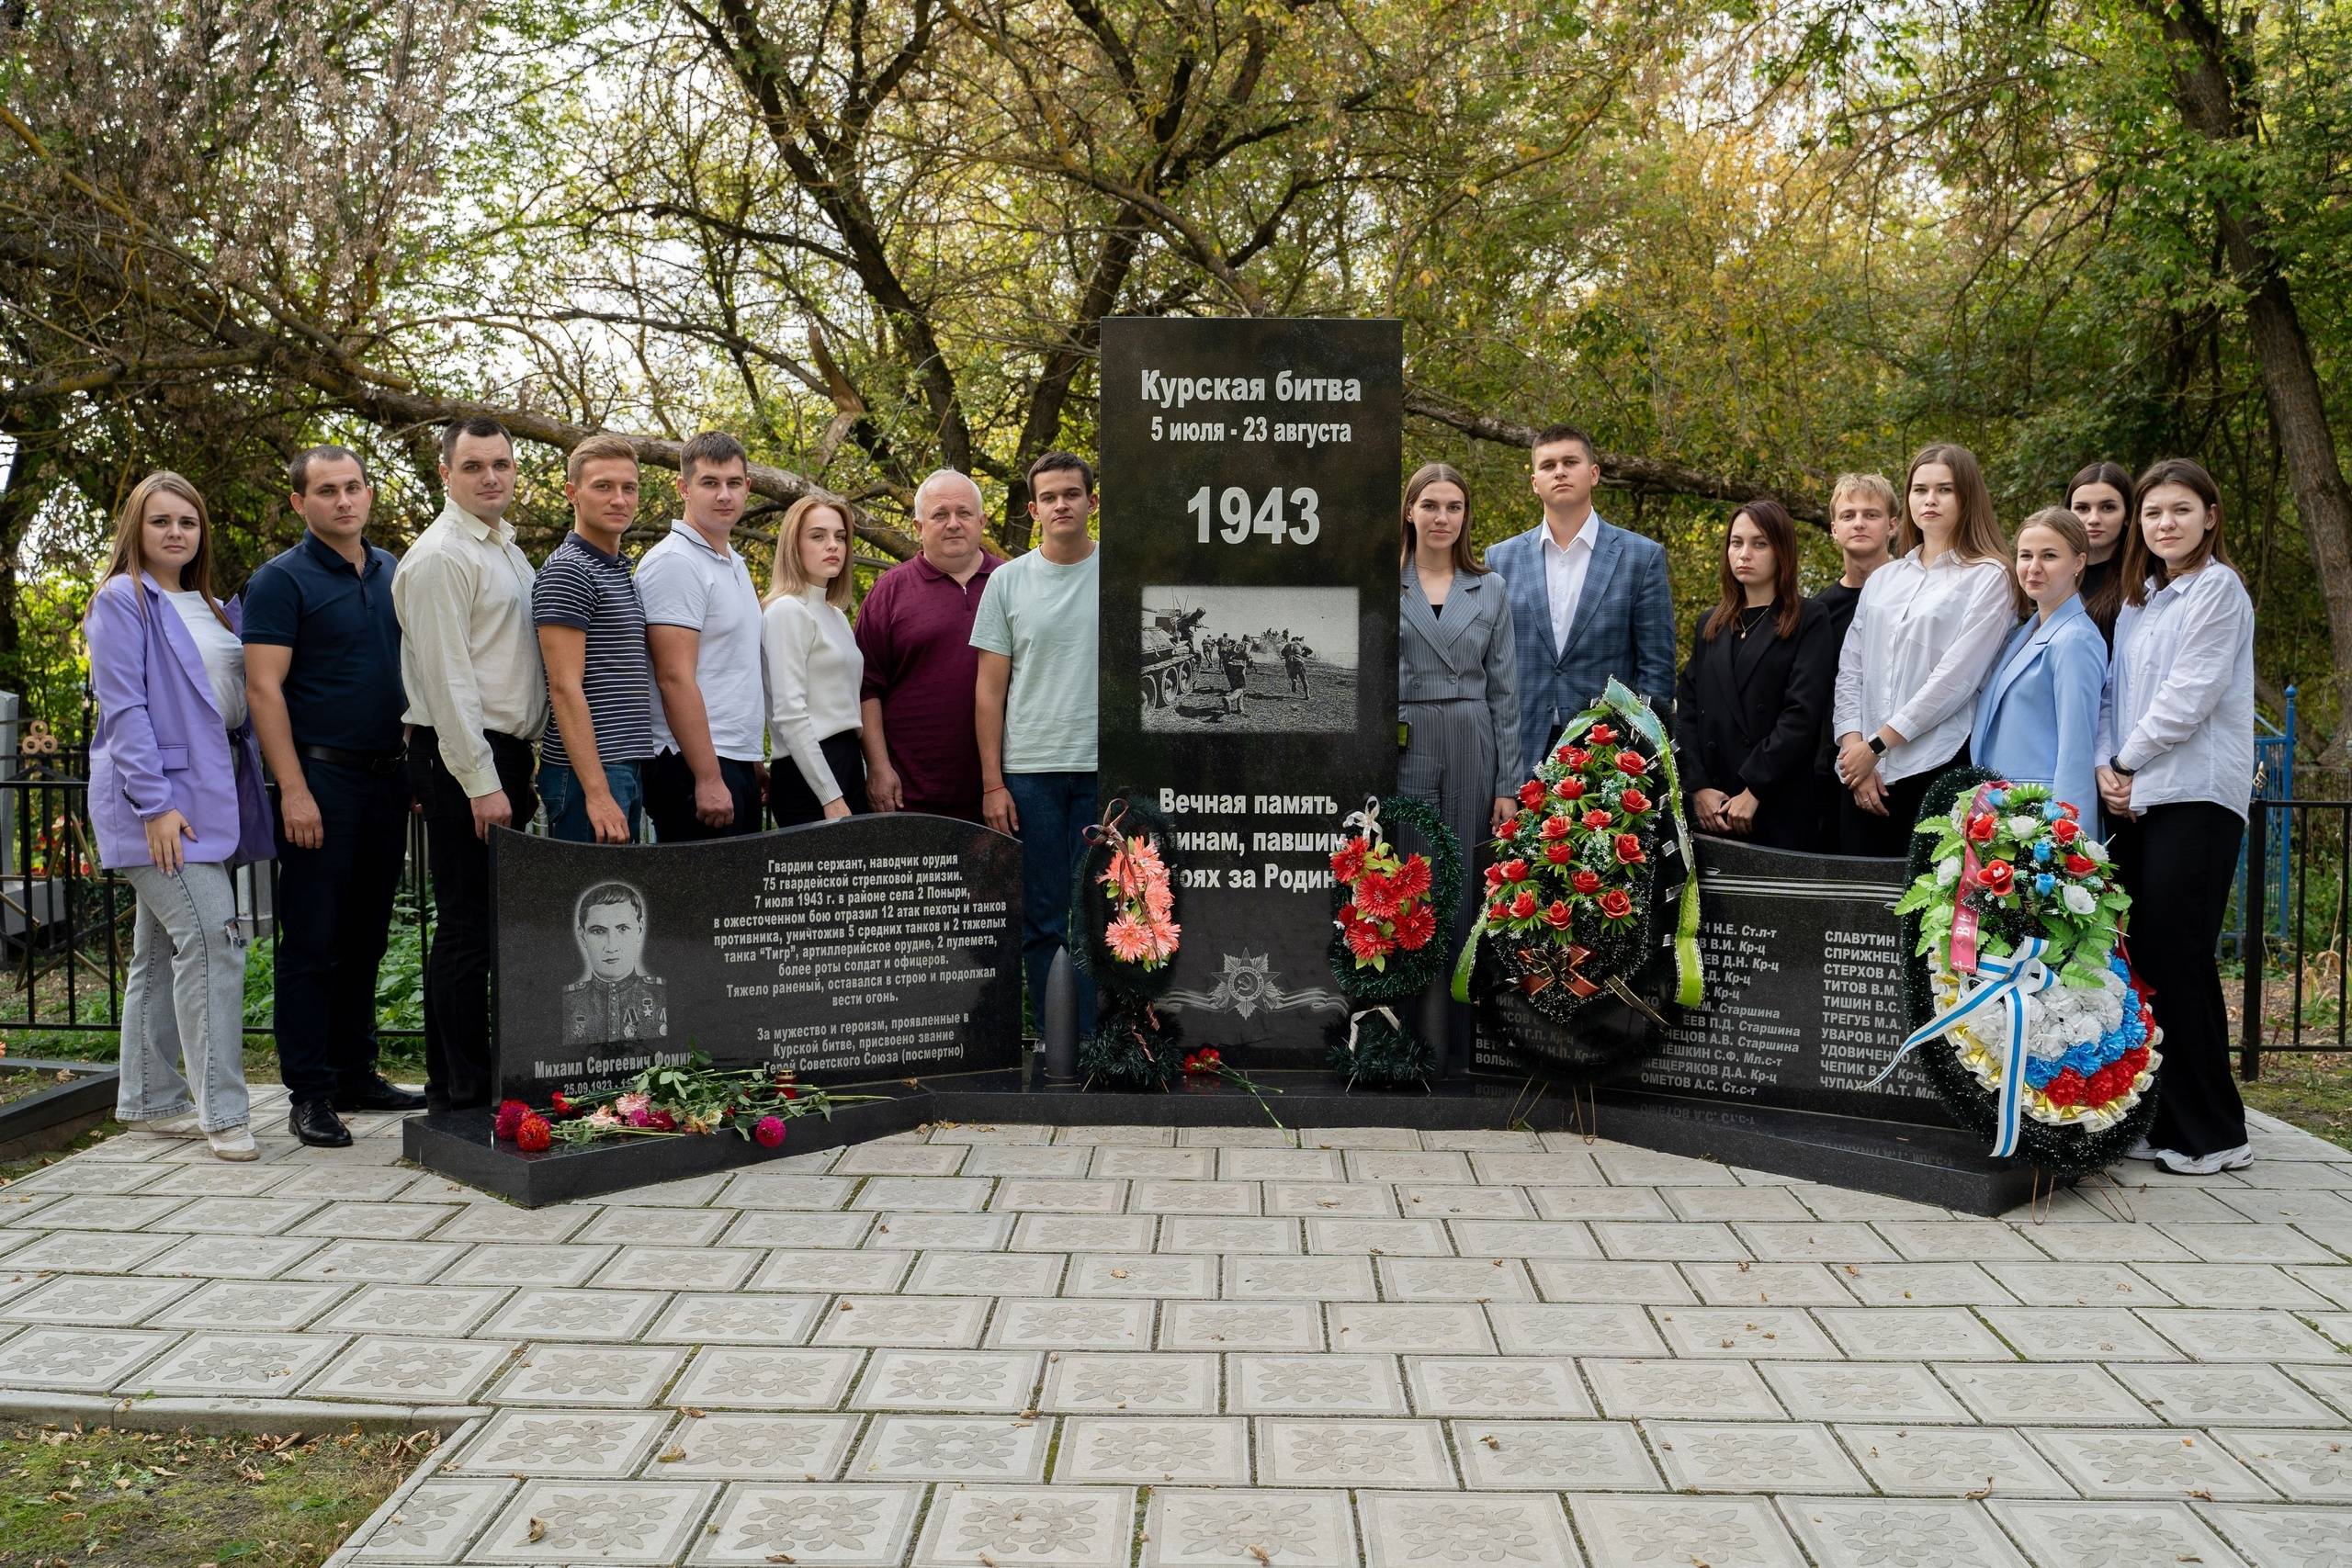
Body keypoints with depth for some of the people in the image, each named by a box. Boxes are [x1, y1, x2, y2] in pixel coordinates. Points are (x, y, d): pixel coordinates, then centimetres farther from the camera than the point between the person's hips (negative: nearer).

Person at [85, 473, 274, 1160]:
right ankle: (221, 1112, -12)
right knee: (211, 939, -15)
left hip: (208, 794, 8)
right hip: (159, 799, -8)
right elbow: (124, 710, -13)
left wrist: (243, 791, 11)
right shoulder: (123, 601, -6)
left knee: (161, 948, 14)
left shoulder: (210, 607, 17)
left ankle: (151, 1100, 22)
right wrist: (155, 803, -19)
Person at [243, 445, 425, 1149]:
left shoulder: (393, 574, 13)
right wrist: (293, 791, -17)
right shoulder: (282, 580, -5)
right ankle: (308, 1092, 5)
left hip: (386, 776, 6)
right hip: (322, 778, -6)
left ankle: (355, 1073, 21)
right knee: (312, 941, -2)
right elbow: (264, 689, -11)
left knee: (364, 938, 12)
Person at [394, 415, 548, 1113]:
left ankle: (488, 1076, 21)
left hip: (506, 752, 9)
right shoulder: (441, 556, -11)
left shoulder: (507, 550, 18)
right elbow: (447, 679, -17)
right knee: (466, 929, -5)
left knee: (495, 925, 13)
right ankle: (460, 1094, 1)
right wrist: (481, 783, -20)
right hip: (462, 757, -9)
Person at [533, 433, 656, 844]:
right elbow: (565, 687, -17)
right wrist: (597, 791, -22)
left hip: (628, 769, 9)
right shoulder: (566, 571, -10)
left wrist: (636, 774, 14)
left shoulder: (622, 574, 17)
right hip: (588, 773, -9)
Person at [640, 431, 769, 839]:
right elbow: (675, 678, -18)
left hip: (739, 762, 9)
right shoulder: (674, 562, -12)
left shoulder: (735, 563, 17)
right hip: (696, 766, -9)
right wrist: (708, 778, -21)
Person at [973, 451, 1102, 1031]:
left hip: (1104, 768, -1)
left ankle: (1091, 1045, 9)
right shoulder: (1008, 581, 7)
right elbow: (990, 689, 7)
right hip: (1029, 770, 1)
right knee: (1042, 919, 5)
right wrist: (992, 781, 0)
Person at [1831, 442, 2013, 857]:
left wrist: (1877, 744, -10)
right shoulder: (1882, 579, 16)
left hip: (1937, 770, -4)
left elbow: (1955, 676, -9)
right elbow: (1850, 669, 11)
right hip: (1863, 771, 5)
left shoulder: (1987, 577, 0)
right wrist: (1853, 743, -4)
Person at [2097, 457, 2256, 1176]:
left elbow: (2189, 696, -11)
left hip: (2194, 796, -7)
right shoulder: (2138, 600, 19)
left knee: (2178, 960, -7)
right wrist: (2106, 765, -2)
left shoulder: (2217, 589, -4)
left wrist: (2129, 762, -3)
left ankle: (2214, 1132, 2)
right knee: (2141, 958, 5)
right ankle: (2160, 1120, 11)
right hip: (2136, 798, 7)